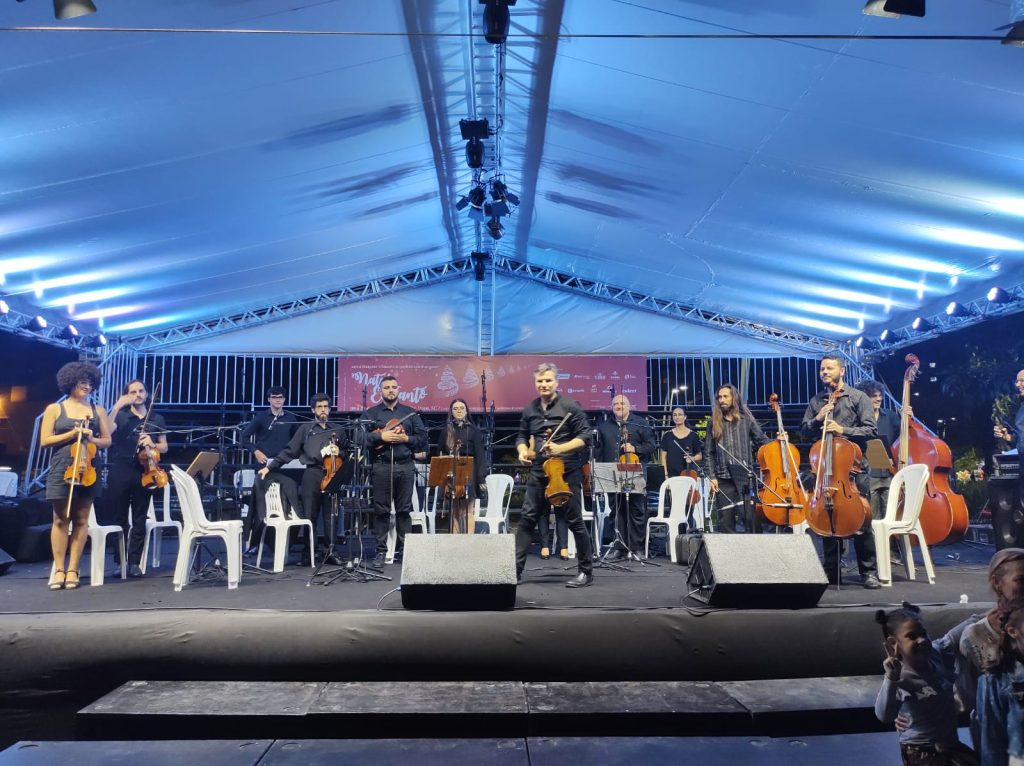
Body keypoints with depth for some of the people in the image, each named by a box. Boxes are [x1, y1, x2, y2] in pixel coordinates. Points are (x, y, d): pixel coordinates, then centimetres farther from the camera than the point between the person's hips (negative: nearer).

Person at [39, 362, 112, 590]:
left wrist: (91, 439, -8)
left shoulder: (97, 410, 11)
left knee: (81, 520, 2)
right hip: (61, 470, -2)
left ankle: (72, 569, 8)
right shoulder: (55, 409, 5)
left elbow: (107, 440, 12)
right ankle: (59, 569, 8)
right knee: (61, 519, 0)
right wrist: (71, 434, -11)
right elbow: (45, 440, -1)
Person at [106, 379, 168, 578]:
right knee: (119, 519, 3)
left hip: (143, 473, 1)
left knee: (139, 521, 3)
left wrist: (152, 444, -7)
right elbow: (106, 432, -13)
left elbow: (164, 447, 14)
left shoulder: (157, 418, 12)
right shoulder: (121, 416, 6)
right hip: (120, 472, -1)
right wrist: (116, 407, -18)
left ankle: (134, 562, 9)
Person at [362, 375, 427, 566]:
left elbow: (422, 437, 7)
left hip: (405, 466, 1)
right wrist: (381, 437, -15)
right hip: (381, 467, -1)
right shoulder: (371, 413, 8)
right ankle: (381, 550, 8)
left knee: (404, 509, 4)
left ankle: (405, 547, 11)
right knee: (381, 510, 1)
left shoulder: (410, 413, 13)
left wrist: (406, 439, -8)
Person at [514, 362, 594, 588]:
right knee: (527, 519, 3)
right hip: (538, 473, 5)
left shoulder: (570, 406, -6)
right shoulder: (529, 410, 9)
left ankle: (586, 572, 13)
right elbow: (522, 436, 19)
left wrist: (561, 448, -21)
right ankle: (516, 569, 9)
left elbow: (584, 437, -8)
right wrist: (523, 451, -2)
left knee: (575, 521, 1)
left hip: (567, 472, -5)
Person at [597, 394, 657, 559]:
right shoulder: (604, 426, 14)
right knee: (617, 511, 6)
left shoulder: (640, 423, 5)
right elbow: (600, 450, 14)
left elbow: (651, 445, 1)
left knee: (637, 511, 0)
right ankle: (619, 546, 13)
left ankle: (636, 547, 7)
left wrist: (635, 449, -14)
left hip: (635, 473, -3)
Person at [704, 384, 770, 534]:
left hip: (745, 475, -1)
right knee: (725, 520, 5)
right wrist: (712, 477, 2)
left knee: (751, 517, -6)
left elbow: (762, 440, 8)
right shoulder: (715, 422, 8)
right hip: (723, 477, 1)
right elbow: (708, 452, 8)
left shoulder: (746, 419, 6)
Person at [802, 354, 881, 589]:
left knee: (861, 520, -4)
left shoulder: (858, 397, 3)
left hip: (854, 466, -3)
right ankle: (831, 572, 15)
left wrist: (843, 430, -17)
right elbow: (805, 431, 13)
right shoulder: (816, 401, 14)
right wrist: (817, 419, -5)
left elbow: (869, 429, -5)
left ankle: (869, 572, 6)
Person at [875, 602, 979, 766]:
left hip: (951, 744, 6)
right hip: (920, 752, -6)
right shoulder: (900, 678, -29)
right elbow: (884, 716, -43)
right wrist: (890, 678, -53)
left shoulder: (937, 653, -12)